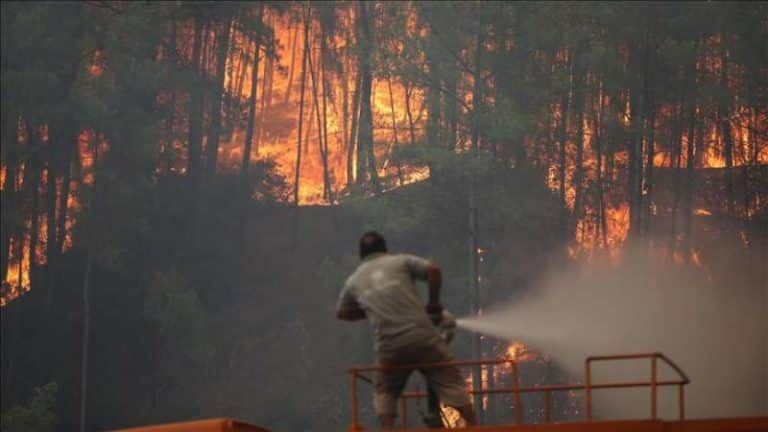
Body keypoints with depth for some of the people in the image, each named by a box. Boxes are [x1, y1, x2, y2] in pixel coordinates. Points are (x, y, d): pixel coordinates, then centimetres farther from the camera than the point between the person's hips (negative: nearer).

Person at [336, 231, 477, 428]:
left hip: (389, 346, 2)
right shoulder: (400, 261, 8)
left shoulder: (354, 280, 16)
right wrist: (433, 303, 8)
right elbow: (433, 270, -5)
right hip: (422, 336, -2)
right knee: (452, 382, 7)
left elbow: (342, 312, 29)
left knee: (384, 392, 21)